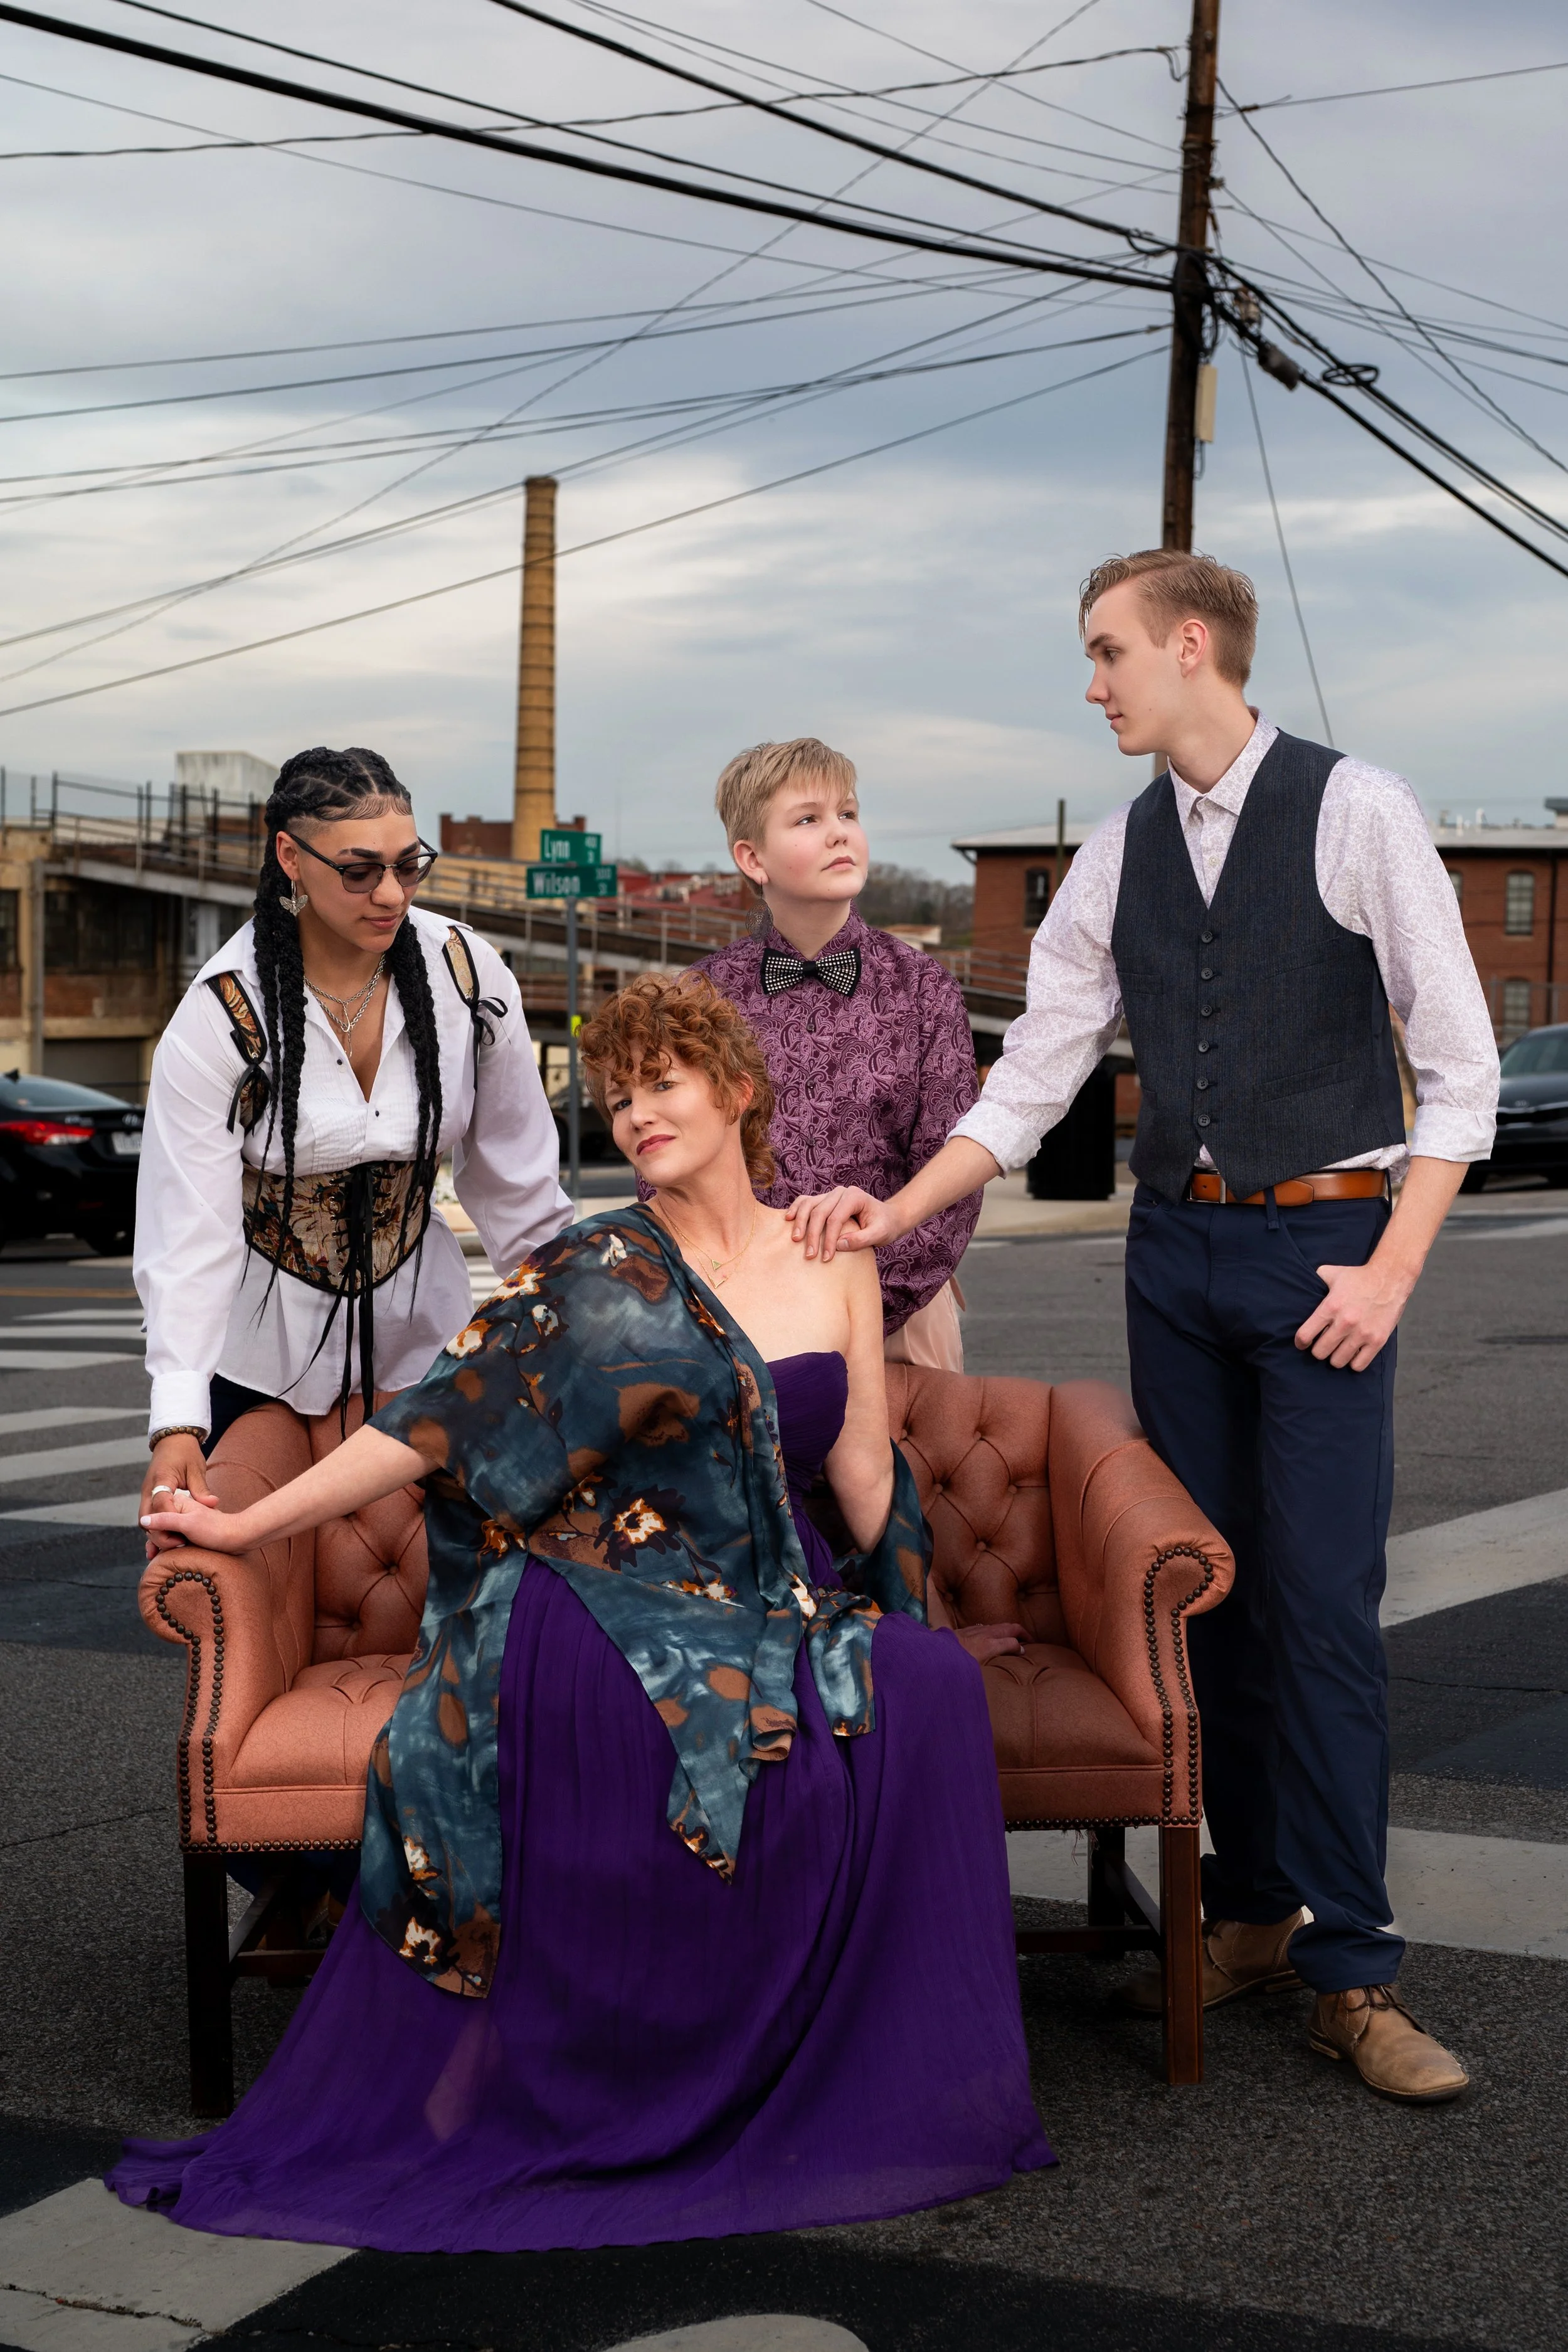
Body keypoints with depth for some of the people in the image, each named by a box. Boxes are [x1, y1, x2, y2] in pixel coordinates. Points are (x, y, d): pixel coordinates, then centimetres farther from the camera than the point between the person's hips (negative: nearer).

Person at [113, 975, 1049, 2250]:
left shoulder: (833, 1263, 14)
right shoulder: (592, 1274, 3)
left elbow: (864, 1471, 16)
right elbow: (439, 1421, 0)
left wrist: (918, 1617, 14)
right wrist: (247, 1524, -3)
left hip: (773, 1614, 4)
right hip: (604, 1610, -3)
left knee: (928, 1689, -28)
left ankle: (874, 2077, -15)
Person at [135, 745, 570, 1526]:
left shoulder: (467, 974, -9)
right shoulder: (221, 1015, -18)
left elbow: (516, 1178, 2)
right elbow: (189, 1232, -23)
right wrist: (176, 1424, -32)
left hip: (418, 1337, 3)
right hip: (256, 1352, -2)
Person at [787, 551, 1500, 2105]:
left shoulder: (1356, 814, -6)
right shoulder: (1119, 855, 9)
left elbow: (1459, 1062, -6)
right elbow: (1032, 1076, 10)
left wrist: (1390, 1269, -12)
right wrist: (902, 1211, -2)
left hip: (1323, 1239, -5)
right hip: (1176, 1243, 5)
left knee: (1322, 1602, -7)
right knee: (1206, 1590, 8)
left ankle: (1351, 1976, 0)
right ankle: (1252, 1915, 20)